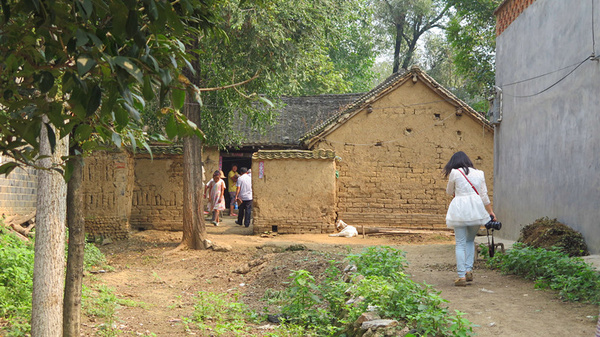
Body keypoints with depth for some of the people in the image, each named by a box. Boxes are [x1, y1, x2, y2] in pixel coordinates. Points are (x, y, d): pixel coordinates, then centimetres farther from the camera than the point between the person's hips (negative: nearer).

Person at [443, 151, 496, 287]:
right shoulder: (479, 173, 13)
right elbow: (484, 195, 11)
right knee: (470, 240, 20)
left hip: (460, 209, -4)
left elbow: (449, 192, 13)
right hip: (477, 209, 4)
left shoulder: (455, 173, 2)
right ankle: (469, 270, 8)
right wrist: (491, 212, 15)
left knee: (460, 243, -1)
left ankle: (461, 276, -6)